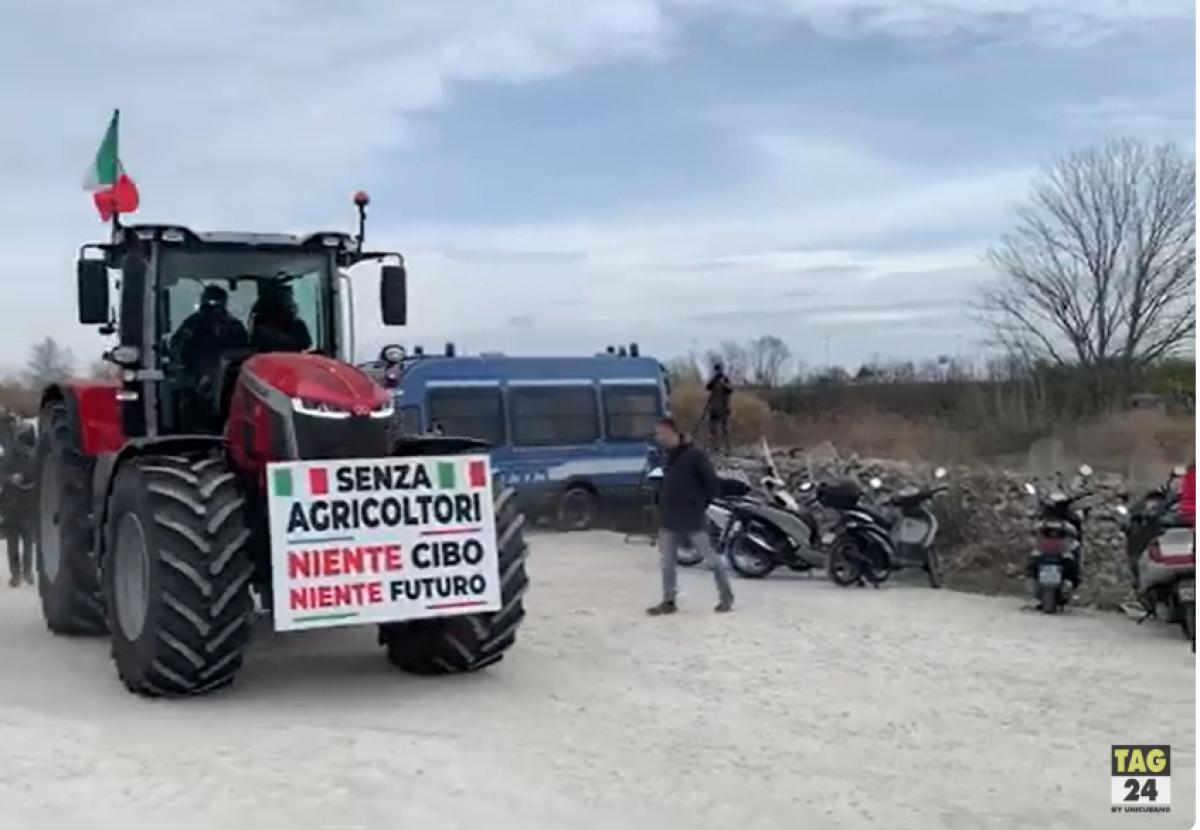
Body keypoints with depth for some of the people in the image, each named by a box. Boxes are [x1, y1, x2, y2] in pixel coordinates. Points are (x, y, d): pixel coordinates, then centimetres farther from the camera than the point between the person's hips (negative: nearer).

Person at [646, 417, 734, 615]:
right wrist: (664, 507, 12)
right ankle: (668, 601, 18)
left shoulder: (694, 454, -14)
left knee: (712, 558, 3)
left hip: (693, 518, -7)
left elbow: (713, 483, -11)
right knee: (667, 561, 9)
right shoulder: (666, 455, 10)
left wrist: (701, 503, -3)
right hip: (670, 518, 7)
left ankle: (726, 597, 15)